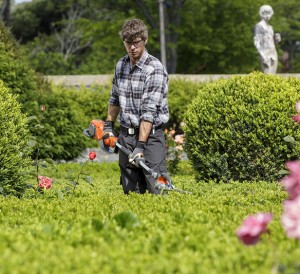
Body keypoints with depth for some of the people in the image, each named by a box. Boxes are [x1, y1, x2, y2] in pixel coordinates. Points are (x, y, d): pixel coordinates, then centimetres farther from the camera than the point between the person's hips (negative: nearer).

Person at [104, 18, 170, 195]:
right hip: (126, 134, 6)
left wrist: (141, 146, -25)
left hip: (150, 134, -6)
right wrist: (109, 125, 20)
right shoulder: (120, 65, 9)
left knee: (158, 190, -13)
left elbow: (149, 111, -20)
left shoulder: (155, 69, -14)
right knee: (131, 193, 6)